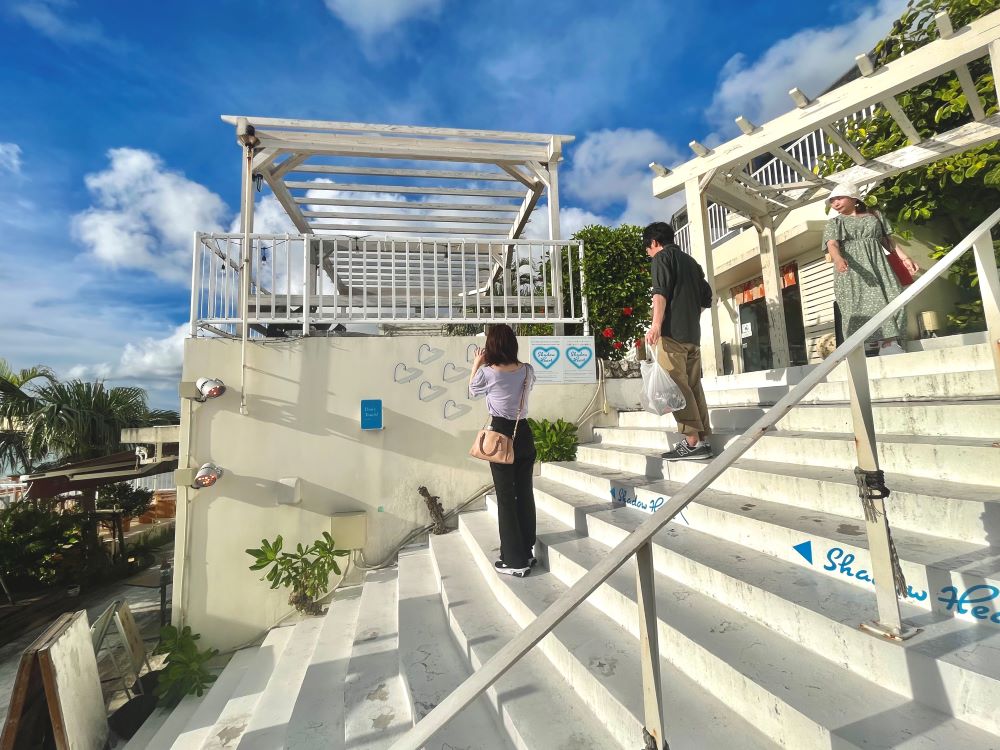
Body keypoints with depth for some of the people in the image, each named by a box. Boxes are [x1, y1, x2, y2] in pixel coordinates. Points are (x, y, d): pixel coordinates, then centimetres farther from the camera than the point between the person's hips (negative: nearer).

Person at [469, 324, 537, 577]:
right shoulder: (527, 370, -2)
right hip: (524, 434, 5)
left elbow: (472, 389, 7)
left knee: (506, 497, 5)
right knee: (525, 493, 14)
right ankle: (527, 553, 26)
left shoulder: (487, 373, -13)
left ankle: (515, 561, 13)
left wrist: (477, 365, 20)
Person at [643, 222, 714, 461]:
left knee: (676, 385, -11)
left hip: (673, 332, -8)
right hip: (693, 334, 8)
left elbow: (661, 292, -14)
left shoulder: (662, 257, 3)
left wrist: (656, 325, -23)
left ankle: (693, 441, -15)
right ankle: (703, 440, 5)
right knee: (693, 386, 6)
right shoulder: (691, 261, 25)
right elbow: (706, 298, 24)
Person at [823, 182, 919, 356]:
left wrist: (904, 258, 7)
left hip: (877, 265, 3)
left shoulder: (874, 216, 20)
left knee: (889, 301, -10)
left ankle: (889, 346, -12)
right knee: (858, 306, -14)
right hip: (851, 270, -3)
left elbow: (888, 240, 20)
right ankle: (868, 349, -18)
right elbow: (832, 245, -9)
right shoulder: (834, 223, 10)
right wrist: (838, 259, -32)